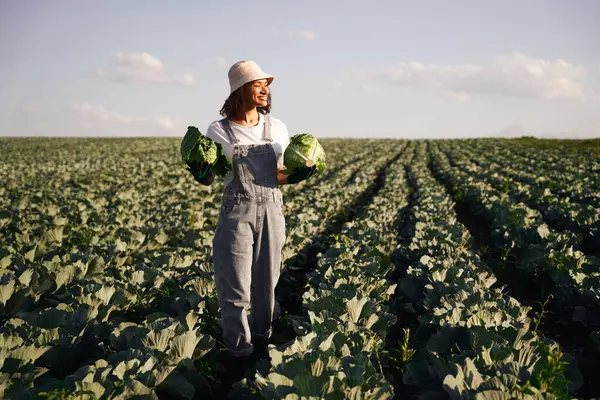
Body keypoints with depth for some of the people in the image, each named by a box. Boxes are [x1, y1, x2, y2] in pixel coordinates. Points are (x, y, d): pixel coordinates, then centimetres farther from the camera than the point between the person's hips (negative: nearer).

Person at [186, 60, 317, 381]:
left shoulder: (276, 127, 5)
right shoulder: (219, 130, -4)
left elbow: (279, 176, 11)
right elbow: (209, 177, -1)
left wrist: (298, 175, -9)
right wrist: (201, 174, -24)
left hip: (271, 210, 3)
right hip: (237, 212, -3)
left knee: (266, 282, 13)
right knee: (236, 287, -1)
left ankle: (261, 342, 32)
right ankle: (239, 352, 15)